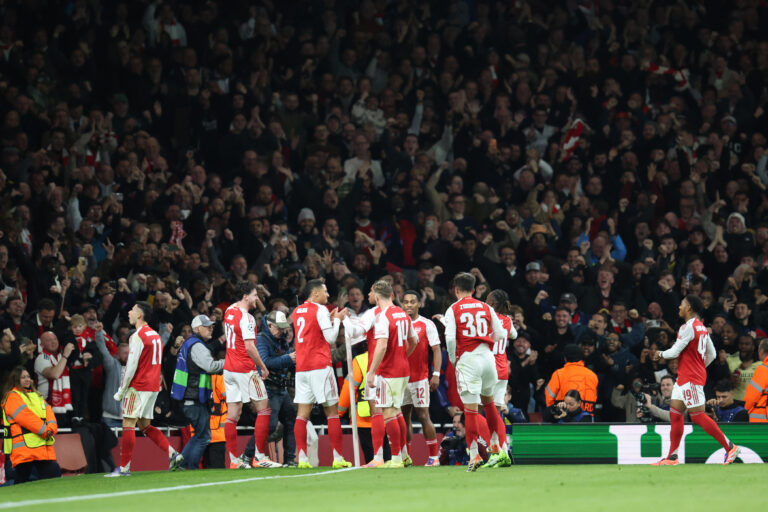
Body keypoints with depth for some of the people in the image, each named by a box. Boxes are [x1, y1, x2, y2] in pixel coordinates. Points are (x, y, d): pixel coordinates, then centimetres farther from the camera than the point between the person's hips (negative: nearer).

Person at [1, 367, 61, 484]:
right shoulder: (12, 397, -1)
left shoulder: (37, 396, 23)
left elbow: (48, 412, 10)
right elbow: (26, 416, -12)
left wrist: (51, 428, -10)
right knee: (22, 480, -7)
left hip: (43, 445, 7)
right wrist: (44, 430, -15)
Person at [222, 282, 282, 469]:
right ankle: (260, 457, -4)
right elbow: (249, 346, -20)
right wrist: (263, 367, -10)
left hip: (229, 368, 8)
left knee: (232, 415, 5)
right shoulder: (246, 317, -15)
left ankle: (233, 459, 3)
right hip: (245, 369, -8)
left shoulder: (230, 311, 9)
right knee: (263, 409, 0)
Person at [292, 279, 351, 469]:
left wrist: (329, 319, 22)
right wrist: (337, 320, 6)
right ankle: (338, 458, -1)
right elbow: (331, 338, -8)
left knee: (302, 413, 1)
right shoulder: (320, 310, -7)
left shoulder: (297, 311, 14)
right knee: (332, 411, 0)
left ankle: (302, 458, -7)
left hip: (301, 368, 6)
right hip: (320, 367, -6)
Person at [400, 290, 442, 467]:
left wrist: (436, 374, -12)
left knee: (423, 416, -7)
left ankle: (433, 456, -3)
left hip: (420, 377, -5)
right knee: (404, 416, 6)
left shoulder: (426, 325, -1)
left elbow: (436, 350, -3)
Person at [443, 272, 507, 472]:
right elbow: (500, 335, 9)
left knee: (470, 408, -5)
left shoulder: (453, 310, 0)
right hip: (487, 357, 4)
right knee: (488, 402, 24)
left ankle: (474, 454, -11)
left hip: (467, 359, -4)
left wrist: (453, 360, 5)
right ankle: (495, 445, 29)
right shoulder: (486, 308, 10)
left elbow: (450, 338, -10)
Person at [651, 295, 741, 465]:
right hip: (684, 378, 10)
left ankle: (730, 447, -8)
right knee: (675, 414, 8)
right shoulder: (702, 328, 14)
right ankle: (672, 457, 7)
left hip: (691, 379, -10)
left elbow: (675, 352, -15)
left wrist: (660, 354, 4)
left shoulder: (688, 327, -16)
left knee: (698, 416, -10)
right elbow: (712, 354, 18)